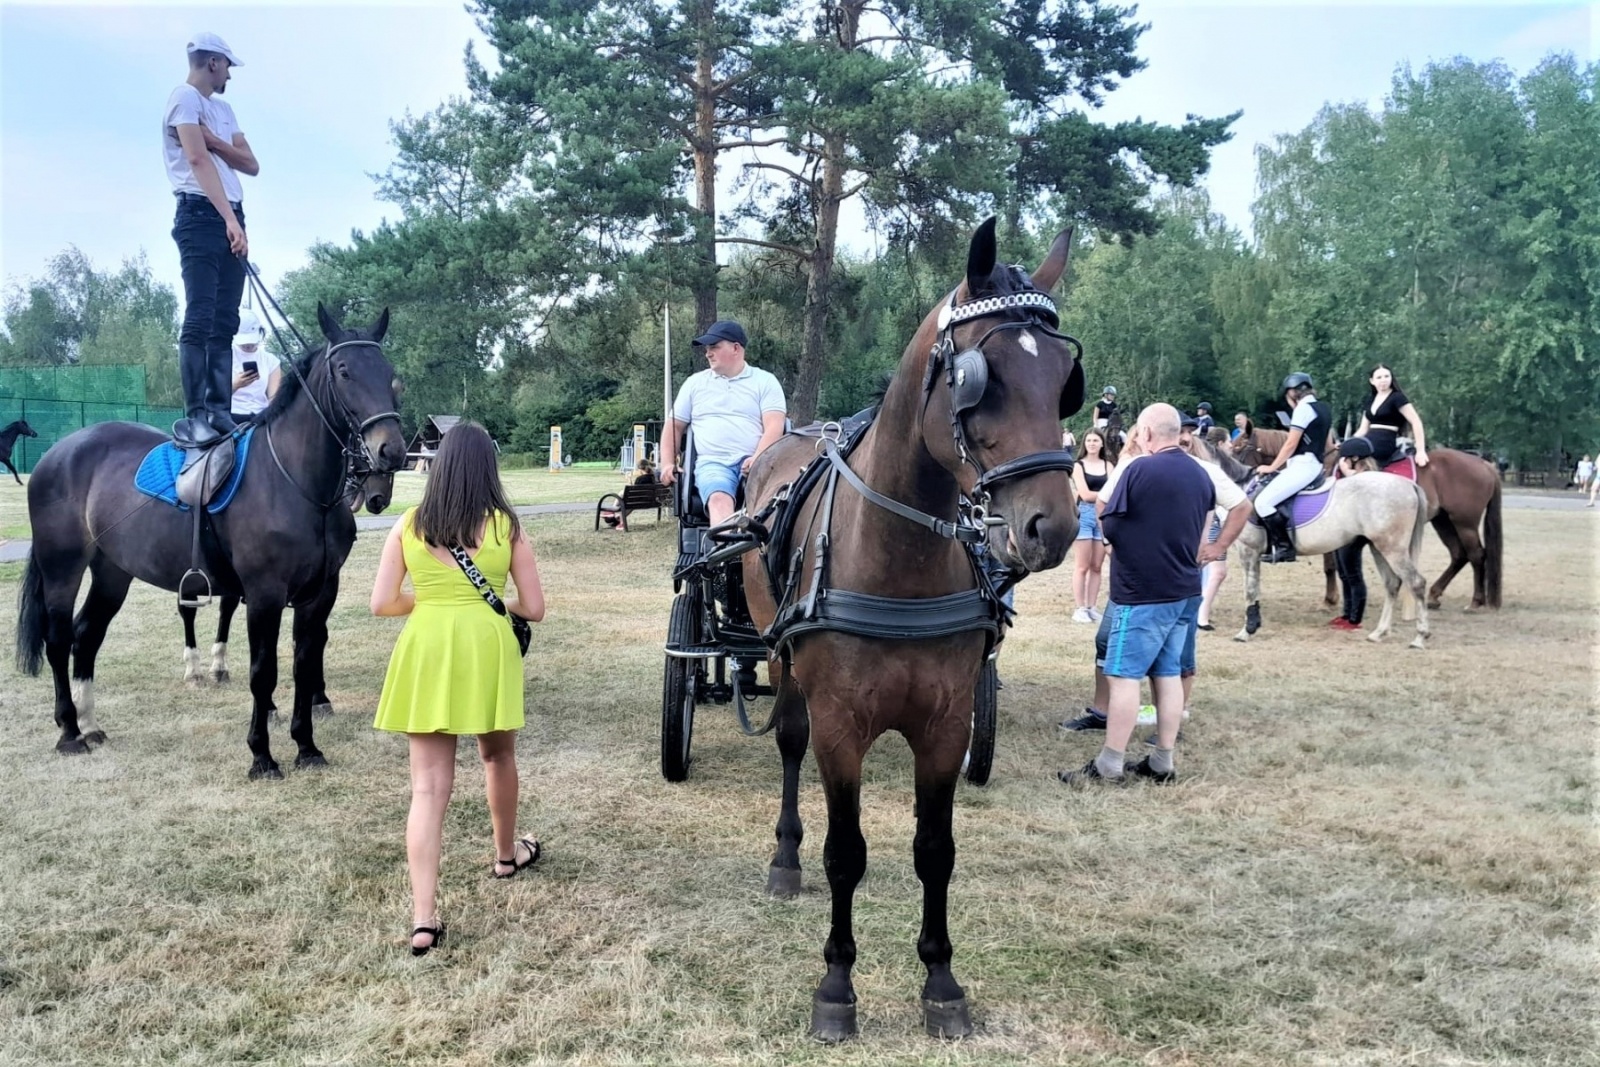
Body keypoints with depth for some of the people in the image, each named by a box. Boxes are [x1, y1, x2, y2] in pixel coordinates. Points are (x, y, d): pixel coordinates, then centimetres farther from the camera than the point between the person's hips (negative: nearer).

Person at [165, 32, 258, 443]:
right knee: (199, 319, -14)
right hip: (202, 216, -9)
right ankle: (196, 416, -18)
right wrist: (230, 220, -25)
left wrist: (213, 139, -5)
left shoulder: (223, 108, 24)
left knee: (225, 323, 4)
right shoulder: (185, 98, -2)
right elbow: (199, 160, -15)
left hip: (231, 218, 9)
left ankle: (220, 412, 4)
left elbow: (252, 165, 13)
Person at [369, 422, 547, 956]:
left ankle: (424, 918, -3)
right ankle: (507, 853, 47)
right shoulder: (506, 526, 0)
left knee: (428, 786, 2)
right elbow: (534, 609, 2)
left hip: (425, 652, 1)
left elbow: (382, 603, 0)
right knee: (497, 756, 25)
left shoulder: (408, 525, 3)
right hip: (486, 647, 0)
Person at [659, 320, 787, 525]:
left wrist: (758, 459, -18)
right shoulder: (695, 383, 21)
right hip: (712, 462, 0)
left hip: (752, 462, 0)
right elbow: (674, 427, 24)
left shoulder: (765, 381, 12)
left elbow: (773, 427, 0)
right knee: (719, 498, -35)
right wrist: (668, 464, 8)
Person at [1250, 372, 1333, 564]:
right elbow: (1327, 444, 23)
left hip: (1302, 465, -11)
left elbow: (1291, 445, -12)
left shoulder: (1303, 408, -10)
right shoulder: (1325, 409, 18)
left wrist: (1271, 467, -4)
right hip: (1315, 464, 11)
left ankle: (1284, 547, -14)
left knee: (1263, 502, -16)